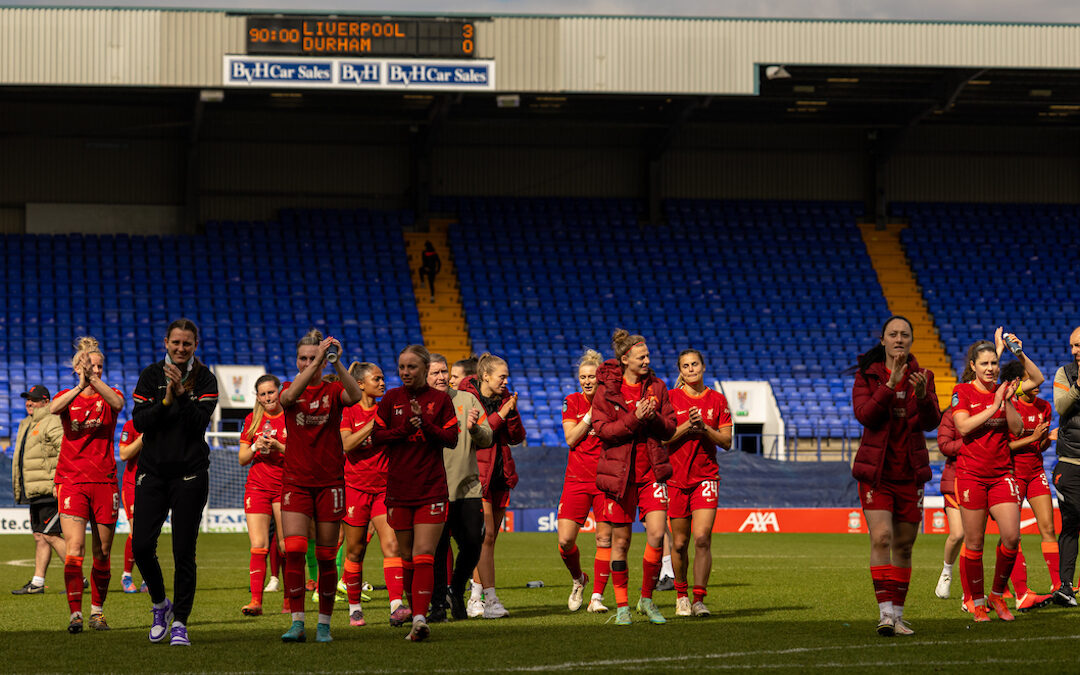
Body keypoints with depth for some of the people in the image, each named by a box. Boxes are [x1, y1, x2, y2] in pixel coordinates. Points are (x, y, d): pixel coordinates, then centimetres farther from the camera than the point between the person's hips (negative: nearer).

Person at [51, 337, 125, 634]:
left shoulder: (108, 395, 8)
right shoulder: (67, 397, 7)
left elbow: (118, 403, -18)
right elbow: (54, 408, -18)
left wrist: (94, 380, -31)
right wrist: (81, 386, -32)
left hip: (104, 481, 1)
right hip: (71, 480, -1)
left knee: (102, 553, 7)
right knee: (74, 548, -15)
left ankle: (97, 610, 21)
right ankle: (75, 614, -18)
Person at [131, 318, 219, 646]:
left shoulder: (204, 379, 0)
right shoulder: (150, 375, 4)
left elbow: (200, 422, -12)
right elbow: (139, 422, -2)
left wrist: (183, 393, -24)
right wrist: (166, 400, -16)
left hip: (190, 474, -2)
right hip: (152, 472, 2)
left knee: (184, 552, -4)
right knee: (141, 546, -5)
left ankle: (180, 622, 5)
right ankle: (160, 605, 20)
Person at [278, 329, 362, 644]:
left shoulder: (333, 390, 3)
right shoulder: (290, 388, 5)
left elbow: (355, 395, -21)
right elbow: (289, 396, -21)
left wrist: (337, 363, -34)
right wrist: (315, 363, -33)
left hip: (329, 481, 0)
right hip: (296, 481, 0)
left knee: (326, 556, 3)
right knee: (294, 550, -14)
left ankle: (324, 624, 13)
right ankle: (297, 623, -11)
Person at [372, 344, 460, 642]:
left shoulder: (440, 399, 3)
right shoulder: (391, 399, 8)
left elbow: (451, 439, -2)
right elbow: (378, 435, 3)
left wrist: (425, 423, -17)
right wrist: (405, 429, -13)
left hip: (431, 490, -3)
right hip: (398, 489, 3)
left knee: (423, 555, -14)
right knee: (407, 557, 8)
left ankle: (420, 618, -22)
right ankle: (417, 613, 19)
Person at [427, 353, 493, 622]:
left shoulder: (467, 400, 8)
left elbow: (488, 439, 6)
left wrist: (474, 428, -15)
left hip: (468, 488, 2)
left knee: (473, 545, 1)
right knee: (437, 549, -3)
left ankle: (456, 592, 23)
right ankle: (438, 603, 8)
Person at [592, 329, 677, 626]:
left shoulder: (656, 387, 7)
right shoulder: (606, 389, -3)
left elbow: (670, 429, 8)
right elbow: (602, 429, -11)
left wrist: (654, 417, -12)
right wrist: (634, 418, -20)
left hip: (651, 472, 2)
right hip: (619, 473, -2)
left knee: (657, 535, -10)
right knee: (620, 540, 3)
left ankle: (647, 599, 6)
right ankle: (622, 606, 13)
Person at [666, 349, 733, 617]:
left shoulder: (717, 400, 6)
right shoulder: (670, 398, 2)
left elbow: (726, 442, 4)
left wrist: (704, 427, -11)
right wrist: (686, 426, -15)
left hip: (706, 476, 0)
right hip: (676, 477, 0)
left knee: (702, 538, -14)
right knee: (680, 542, 5)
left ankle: (699, 600, -12)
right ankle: (681, 596, 24)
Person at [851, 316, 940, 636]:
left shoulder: (921, 377, 5)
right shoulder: (867, 375, 1)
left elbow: (931, 421, -8)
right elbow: (864, 415, -15)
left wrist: (922, 395, -27)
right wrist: (890, 385, -25)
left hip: (910, 472, 3)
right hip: (876, 471, -3)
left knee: (904, 546, 7)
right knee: (881, 538, -16)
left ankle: (897, 615, 15)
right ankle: (885, 613, -20)